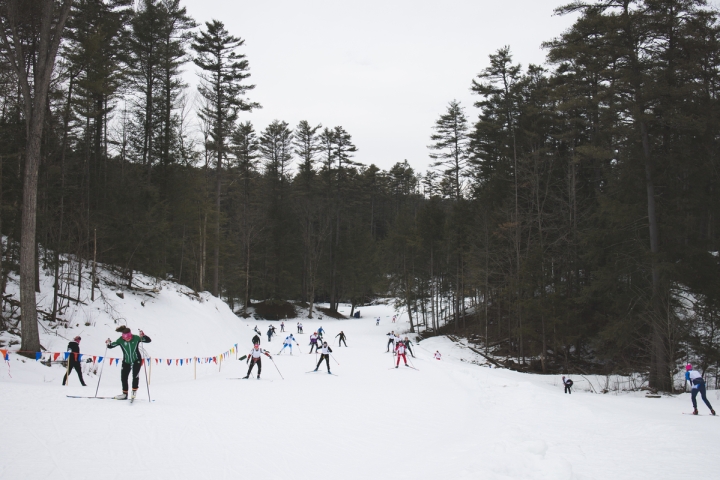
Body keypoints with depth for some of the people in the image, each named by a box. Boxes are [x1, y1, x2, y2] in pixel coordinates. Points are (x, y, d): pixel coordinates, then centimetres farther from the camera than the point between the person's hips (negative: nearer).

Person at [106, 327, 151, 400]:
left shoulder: (136, 338, -18)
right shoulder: (120, 340, -15)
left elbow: (148, 340, -15)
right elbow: (112, 345, -7)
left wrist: (143, 336, -33)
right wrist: (108, 343, -28)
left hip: (136, 360, -2)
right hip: (126, 361, 2)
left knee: (135, 375, -15)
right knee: (123, 377, 5)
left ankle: (134, 391, 7)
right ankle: (125, 394, 21)